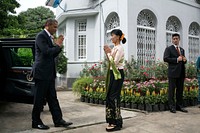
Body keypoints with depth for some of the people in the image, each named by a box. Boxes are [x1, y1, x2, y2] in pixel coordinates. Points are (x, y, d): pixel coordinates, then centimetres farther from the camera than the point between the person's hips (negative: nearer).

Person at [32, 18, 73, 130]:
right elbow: (46, 51, -23)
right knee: (39, 98, 2)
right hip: (42, 72, -9)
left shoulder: (49, 37, 16)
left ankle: (58, 120, 17)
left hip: (49, 73, 9)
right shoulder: (41, 36, -11)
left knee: (52, 98, 11)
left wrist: (58, 45, 3)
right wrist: (57, 45, -9)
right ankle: (36, 122, 15)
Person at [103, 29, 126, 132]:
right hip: (113, 73, 9)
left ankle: (116, 123, 2)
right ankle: (112, 121, 20)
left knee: (114, 97, -7)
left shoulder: (119, 48, -12)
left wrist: (109, 52, -11)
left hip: (118, 74, -9)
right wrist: (107, 52, 5)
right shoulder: (114, 48, 14)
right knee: (110, 96, 10)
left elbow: (115, 63, -19)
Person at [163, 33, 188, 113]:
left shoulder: (182, 50, 21)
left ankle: (179, 106, 18)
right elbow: (165, 59, -10)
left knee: (180, 90, 9)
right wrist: (176, 59, -15)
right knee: (171, 90, -3)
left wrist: (184, 60, 3)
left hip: (181, 73, 6)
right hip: (173, 72, -6)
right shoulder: (169, 49, 2)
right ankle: (172, 107, 3)